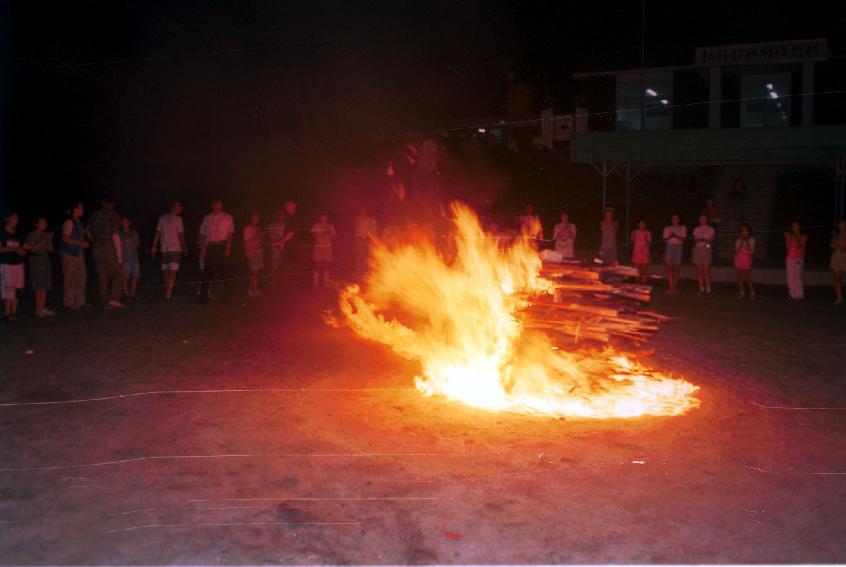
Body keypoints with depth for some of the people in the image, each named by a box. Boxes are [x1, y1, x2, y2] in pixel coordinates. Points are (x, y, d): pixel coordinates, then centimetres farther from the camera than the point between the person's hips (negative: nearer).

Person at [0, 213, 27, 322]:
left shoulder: (18, 233, 11)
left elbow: (23, 249, 17)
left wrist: (23, 251, -5)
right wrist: (13, 249, -20)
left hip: (19, 263, 5)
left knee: (17, 289, 4)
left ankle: (14, 313, 11)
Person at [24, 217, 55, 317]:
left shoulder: (46, 235, 9)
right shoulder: (32, 235, -7)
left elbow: (50, 249, 8)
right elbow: (33, 249, -13)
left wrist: (49, 240, -7)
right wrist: (42, 241, -20)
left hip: (45, 260, 6)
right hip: (36, 259, -6)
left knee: (45, 286, 6)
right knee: (39, 287, -8)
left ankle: (43, 308, 13)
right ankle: (38, 309, -2)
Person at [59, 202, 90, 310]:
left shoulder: (79, 222, 15)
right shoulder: (69, 222, -11)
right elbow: (65, 238, -17)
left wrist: (85, 243, 7)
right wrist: (81, 243, -20)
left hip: (79, 253, 9)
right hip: (69, 253, -9)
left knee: (82, 277, 8)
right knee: (69, 278, -3)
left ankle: (79, 301, 16)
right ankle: (68, 302, 3)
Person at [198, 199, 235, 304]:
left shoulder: (227, 217, 5)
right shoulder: (207, 218, 15)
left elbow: (230, 234, -2)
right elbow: (202, 234, 16)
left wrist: (228, 248, -12)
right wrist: (202, 248, 6)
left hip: (222, 246, -3)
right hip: (209, 247, 3)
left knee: (224, 272, -4)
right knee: (206, 272, 3)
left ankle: (226, 298, 2)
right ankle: (203, 297, 9)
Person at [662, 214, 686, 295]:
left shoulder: (682, 228, 8)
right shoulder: (667, 228, 12)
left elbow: (683, 239, -3)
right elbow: (665, 240, 5)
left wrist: (675, 236, -18)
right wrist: (670, 236, -14)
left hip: (678, 248, -1)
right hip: (669, 248, 1)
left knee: (676, 269, -2)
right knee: (669, 268, -6)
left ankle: (675, 288, 3)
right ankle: (671, 288, -7)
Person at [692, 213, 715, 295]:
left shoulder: (710, 229, 6)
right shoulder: (696, 229, 14)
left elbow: (711, 240, -1)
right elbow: (694, 240, 14)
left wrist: (704, 240, -18)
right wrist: (696, 241, -8)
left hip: (706, 249, -3)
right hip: (697, 249, 3)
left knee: (706, 270, -9)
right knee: (699, 270, 0)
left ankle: (708, 289, -7)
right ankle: (701, 289, 5)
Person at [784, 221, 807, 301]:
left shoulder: (803, 236, 2)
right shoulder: (791, 236, 12)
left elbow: (799, 247, -10)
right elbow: (787, 247, 7)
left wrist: (796, 239, -19)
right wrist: (787, 239, -3)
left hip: (798, 259, -5)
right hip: (790, 259, 5)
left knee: (797, 277, -12)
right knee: (790, 278, 2)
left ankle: (799, 295, -6)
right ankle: (793, 295, 8)